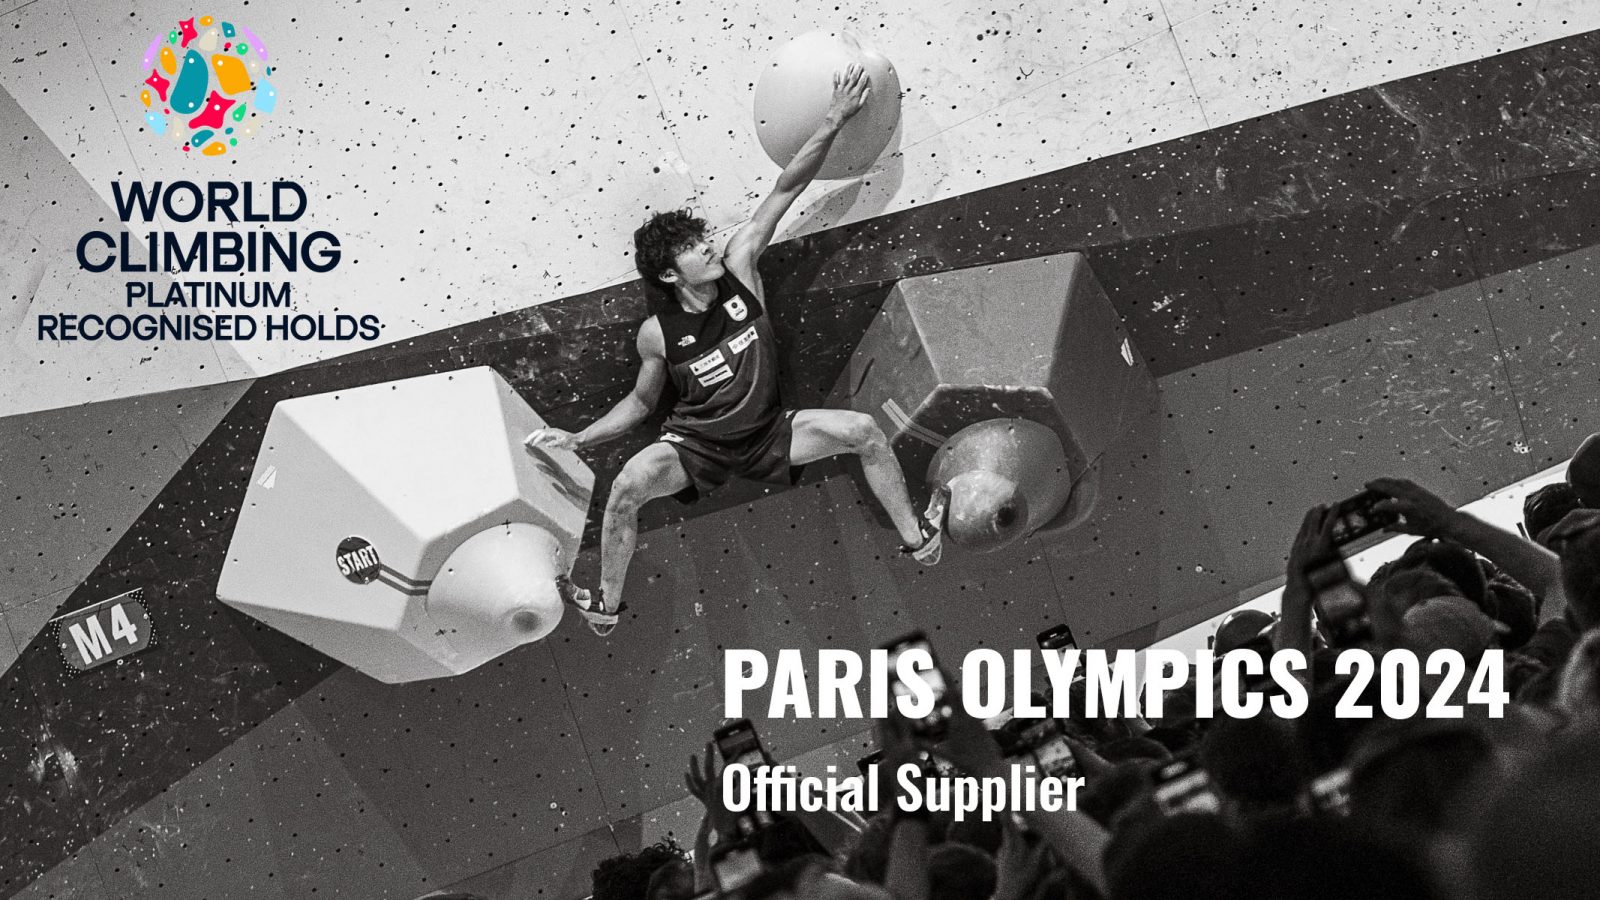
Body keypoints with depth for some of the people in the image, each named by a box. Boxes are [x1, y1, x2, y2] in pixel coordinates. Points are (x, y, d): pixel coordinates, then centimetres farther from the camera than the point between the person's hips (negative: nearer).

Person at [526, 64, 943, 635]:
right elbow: (641, 402, 6)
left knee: (863, 432, -16)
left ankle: (915, 539, 3)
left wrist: (833, 124, -20)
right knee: (628, 485, -31)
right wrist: (577, 439, -7)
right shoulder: (658, 334, -11)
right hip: (695, 445, -3)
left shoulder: (738, 267, -9)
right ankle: (606, 607, -14)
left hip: (767, 433, 3)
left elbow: (786, 190, -12)